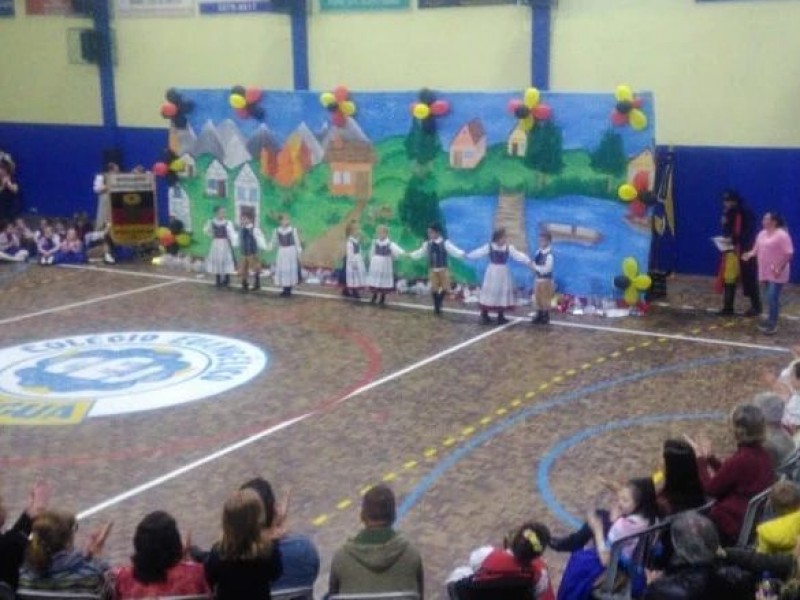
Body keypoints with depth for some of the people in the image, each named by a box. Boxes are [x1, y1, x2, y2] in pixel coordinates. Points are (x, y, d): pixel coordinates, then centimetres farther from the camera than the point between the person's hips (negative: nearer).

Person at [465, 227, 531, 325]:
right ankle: (484, 315, 9)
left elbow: (518, 255, -10)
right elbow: (479, 252, -9)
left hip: (503, 273, 2)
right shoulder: (489, 247, -9)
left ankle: (501, 316, 19)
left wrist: (528, 261, -21)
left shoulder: (509, 248, -5)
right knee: (489, 292, 1)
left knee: (503, 292, 7)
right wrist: (467, 256, -14)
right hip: (492, 272, -2)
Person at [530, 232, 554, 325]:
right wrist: (532, 265, -8)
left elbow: (547, 269, -24)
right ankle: (539, 316, 25)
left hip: (546, 280, -8)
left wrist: (535, 267, -19)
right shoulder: (538, 252, 5)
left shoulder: (549, 255, -20)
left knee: (545, 299, 2)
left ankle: (546, 317, 12)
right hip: (538, 279, 8)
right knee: (538, 298, 15)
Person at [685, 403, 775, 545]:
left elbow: (710, 489, -14)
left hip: (732, 527, -9)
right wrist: (710, 457, 13)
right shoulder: (764, 456, 1)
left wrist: (700, 459, -4)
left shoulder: (740, 460, -27)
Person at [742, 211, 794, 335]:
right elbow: (756, 249, 16)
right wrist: (749, 254, -7)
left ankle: (773, 325, -7)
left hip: (776, 273, -8)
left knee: (772, 297, -11)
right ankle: (770, 321, 22)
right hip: (765, 272, 8)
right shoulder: (762, 234, 10)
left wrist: (780, 268, -22)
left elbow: (788, 253, -18)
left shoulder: (782, 235, -15)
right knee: (770, 298, 14)